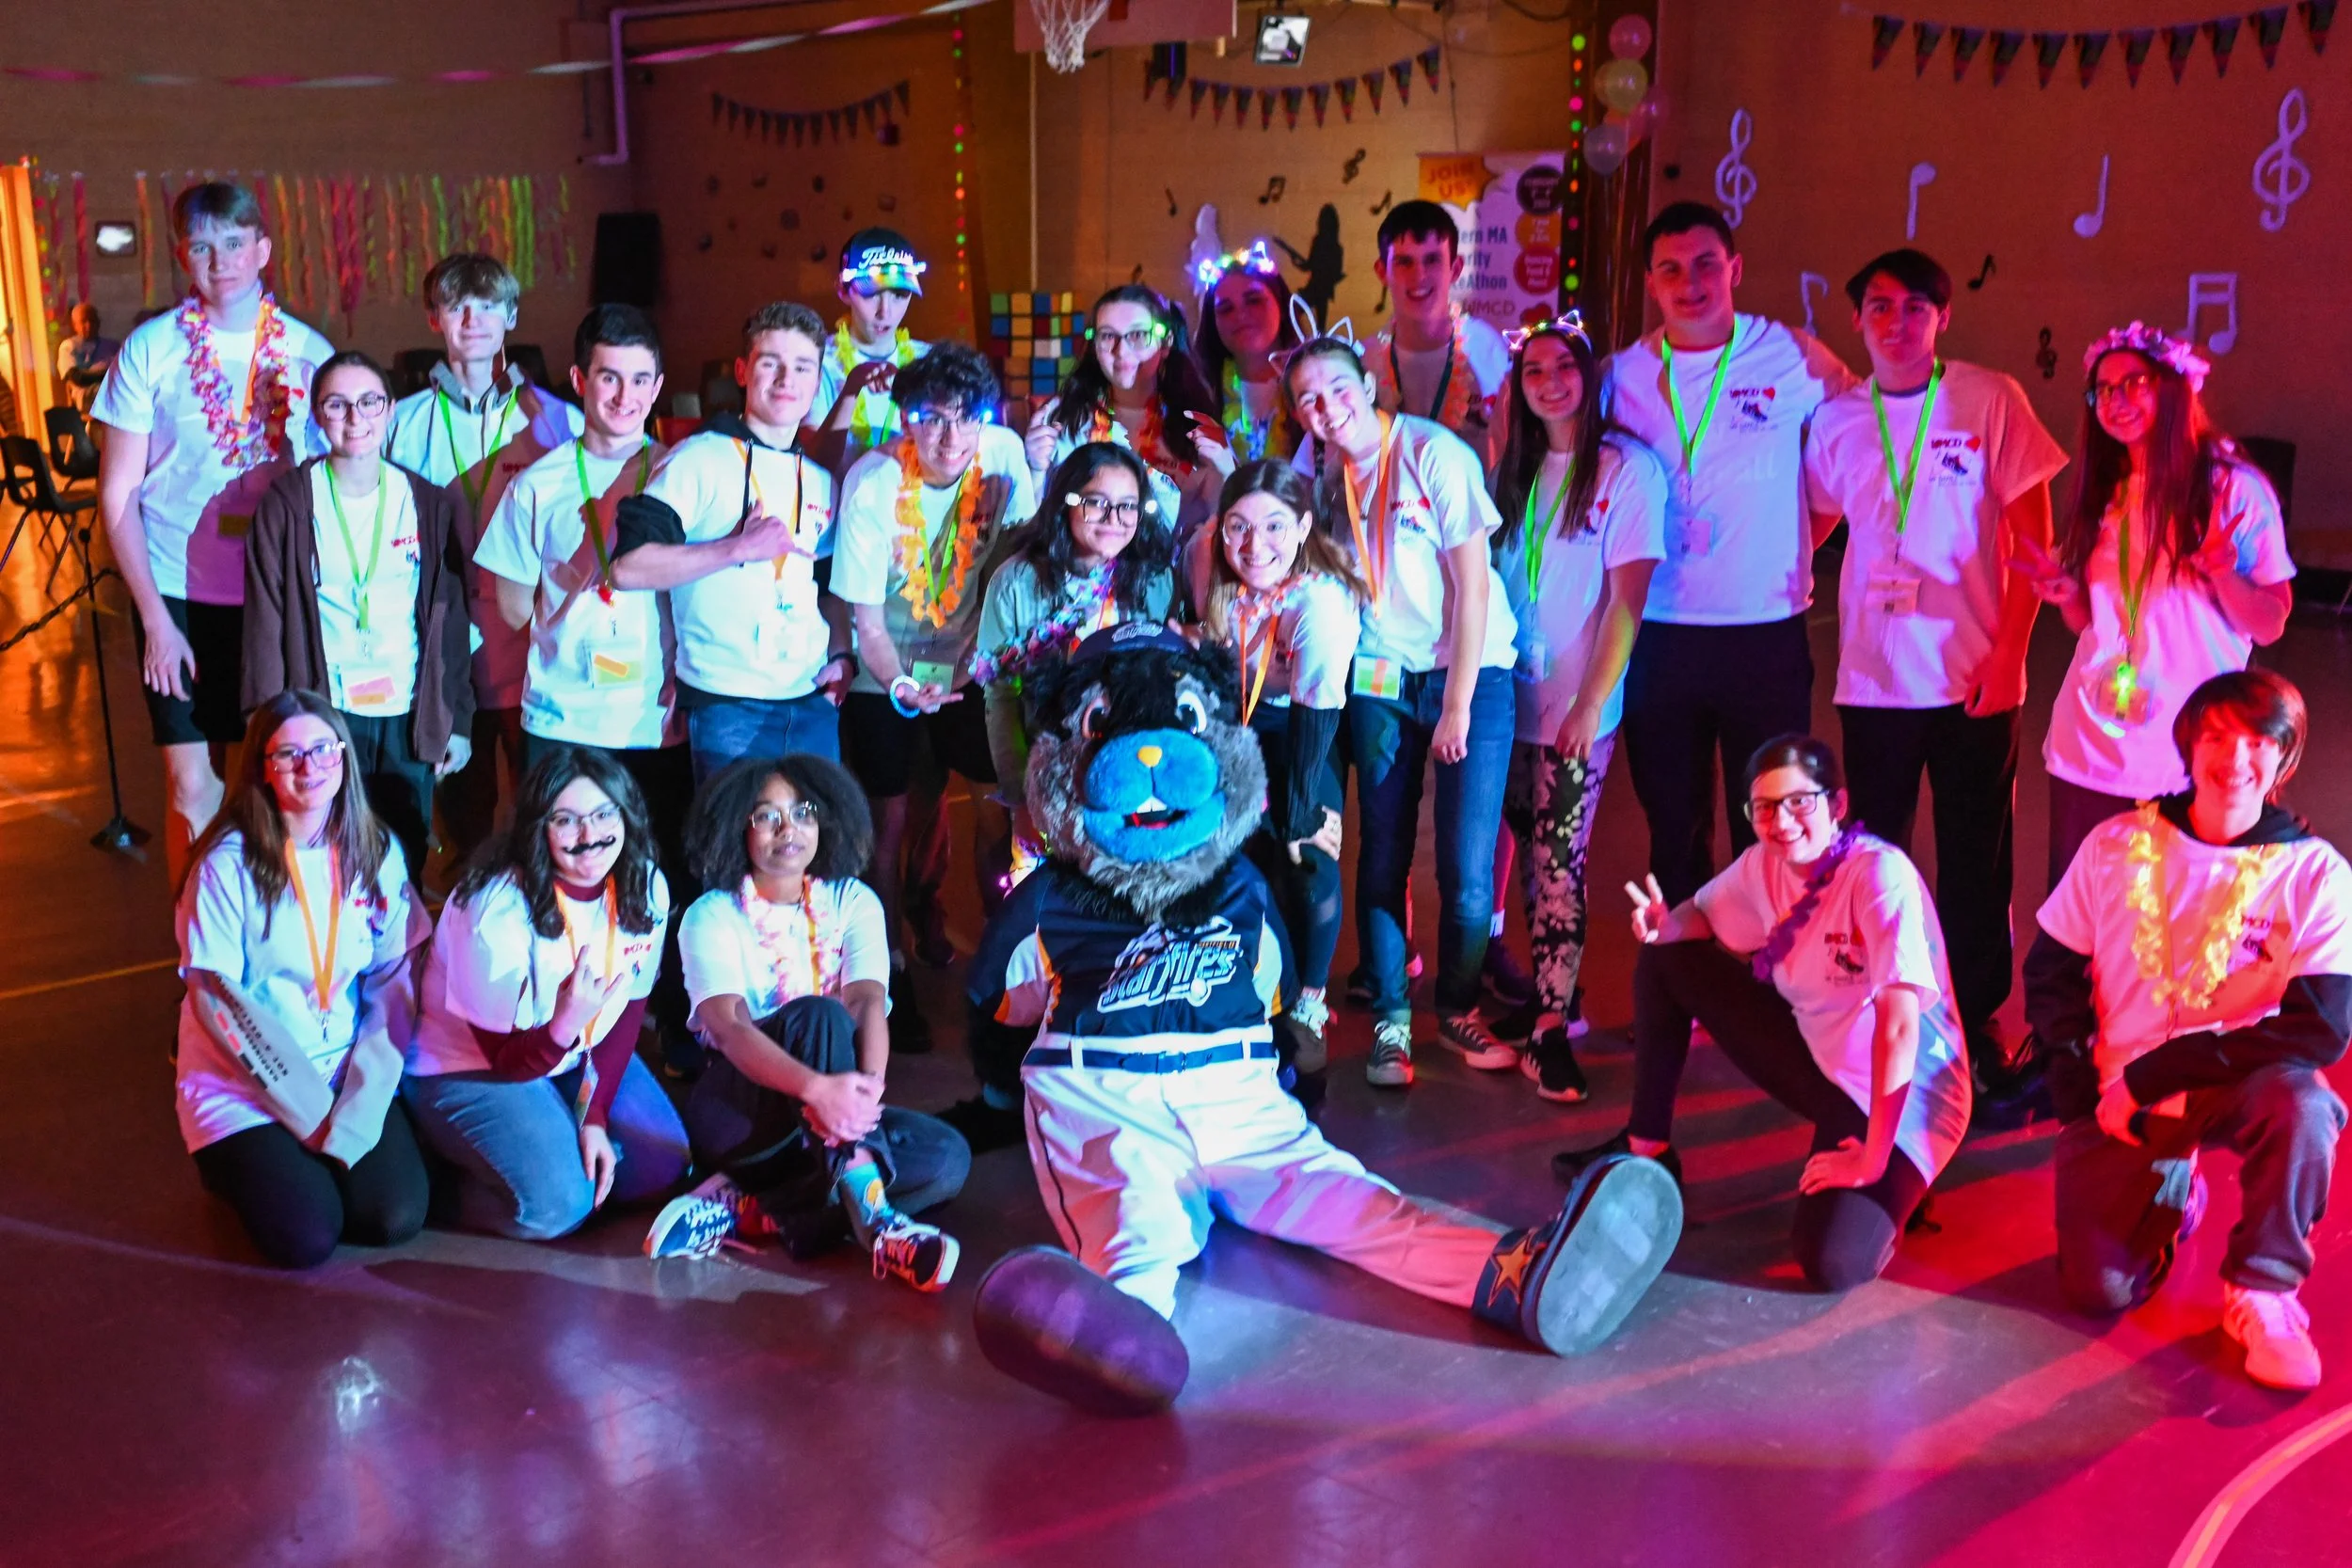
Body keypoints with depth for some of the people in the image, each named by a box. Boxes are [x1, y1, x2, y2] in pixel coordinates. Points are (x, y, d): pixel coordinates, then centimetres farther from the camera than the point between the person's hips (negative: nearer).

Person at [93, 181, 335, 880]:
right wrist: (154, 617, -6)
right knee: (194, 788, 1)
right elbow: (118, 497, -1)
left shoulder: (310, 351, 1)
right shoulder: (150, 349, -2)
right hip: (179, 592, -1)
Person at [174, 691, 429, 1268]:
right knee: (306, 1237, -19)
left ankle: (315, 1161, 15)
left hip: (353, 1078, 3)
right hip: (244, 1086, -3)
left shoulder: (377, 853, -1)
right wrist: (313, 1113, -16)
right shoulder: (228, 863, -12)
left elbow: (394, 988, -2)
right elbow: (216, 1002, -13)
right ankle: (238, 1164, 13)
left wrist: (358, 1111, -13)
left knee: (396, 1217, -16)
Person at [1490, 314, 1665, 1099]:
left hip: (1578, 704, -5)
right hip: (1513, 695, 5)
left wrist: (1591, 705, -13)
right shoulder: (1513, 466, 12)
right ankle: (1556, 996, 22)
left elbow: (1626, 598, -9)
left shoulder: (1628, 467, -5)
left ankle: (1551, 1027, 2)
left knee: (1559, 859, -6)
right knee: (1535, 850, 8)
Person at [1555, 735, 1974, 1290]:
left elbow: (1899, 1023, -32)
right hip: (1817, 1061, 7)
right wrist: (1666, 923, -14)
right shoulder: (1764, 864, -7)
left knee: (1831, 1263, -29)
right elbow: (1701, 915, 12)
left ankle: (1890, 1189, 7)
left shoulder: (1882, 874, -28)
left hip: (1901, 1097, -6)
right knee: (1665, 960, 2)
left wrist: (1872, 1158, -30)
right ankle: (1648, 1146, 16)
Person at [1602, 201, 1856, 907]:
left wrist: (1794, 548, 4)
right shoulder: (1622, 374, 3)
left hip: (1765, 633, -2)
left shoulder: (1793, 358, -2)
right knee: (1673, 828, 13)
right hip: (1656, 637, 2)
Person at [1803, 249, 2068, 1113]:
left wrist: (2009, 648, -10)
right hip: (1873, 675, 2)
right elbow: (1810, 526, 15)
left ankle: (1977, 1020, 19)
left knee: (1976, 857, 5)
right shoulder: (1836, 418, 4)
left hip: (1974, 674, -2)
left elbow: (2034, 538, -3)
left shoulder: (1991, 401, -4)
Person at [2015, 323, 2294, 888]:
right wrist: (2064, 591, -3)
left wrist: (2221, 575, -20)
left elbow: (2270, 625, -3)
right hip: (2089, 750, 4)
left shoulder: (2234, 489, -2)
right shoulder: (2103, 491, 12)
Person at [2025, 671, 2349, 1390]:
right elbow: (2050, 975, 5)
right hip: (2120, 1098, 1)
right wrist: (2087, 1088, -8)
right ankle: (2171, 1196, 22)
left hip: (2237, 1088, -1)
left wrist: (2151, 1077, -21)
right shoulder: (2116, 845, -2)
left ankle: (2263, 1290, -11)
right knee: (2099, 1288, -14)